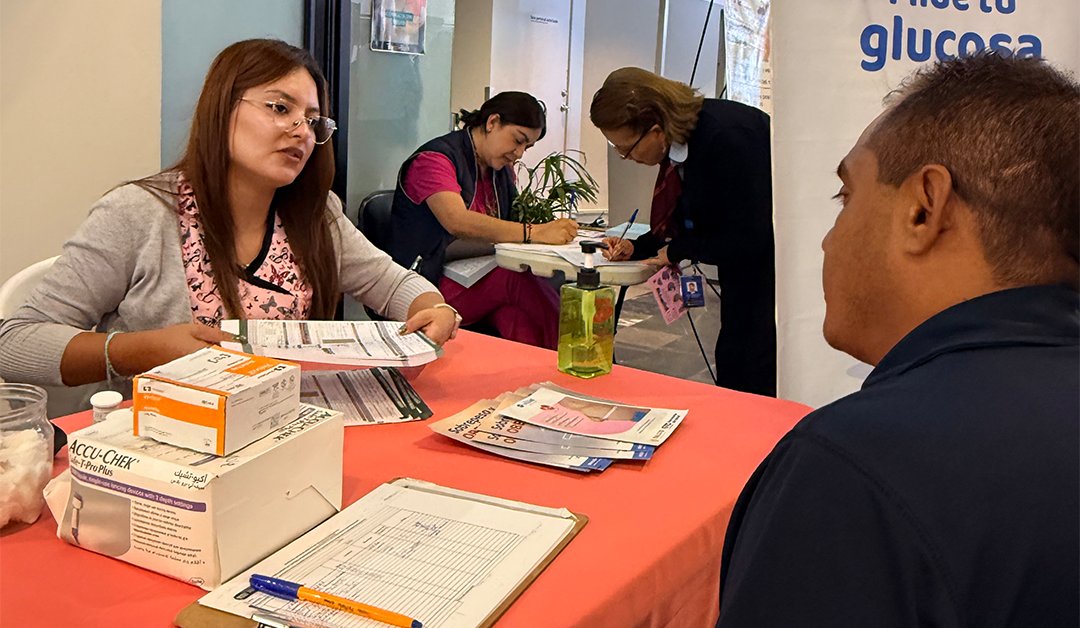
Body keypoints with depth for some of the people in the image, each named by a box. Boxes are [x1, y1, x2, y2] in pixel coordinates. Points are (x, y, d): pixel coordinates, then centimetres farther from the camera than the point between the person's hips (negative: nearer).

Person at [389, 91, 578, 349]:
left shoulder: (502, 170, 21)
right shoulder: (434, 159, -9)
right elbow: (457, 221, -27)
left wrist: (554, 228, -7)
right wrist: (536, 233, -34)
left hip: (485, 283, 7)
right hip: (434, 286, -7)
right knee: (518, 278, -31)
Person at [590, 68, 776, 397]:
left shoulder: (726, 137, -28)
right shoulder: (679, 140, -1)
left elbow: (748, 239, -26)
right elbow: (686, 222, 13)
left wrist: (677, 251, -15)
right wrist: (636, 248, -2)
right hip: (746, 268, 9)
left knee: (750, 381, -5)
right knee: (730, 368, 14)